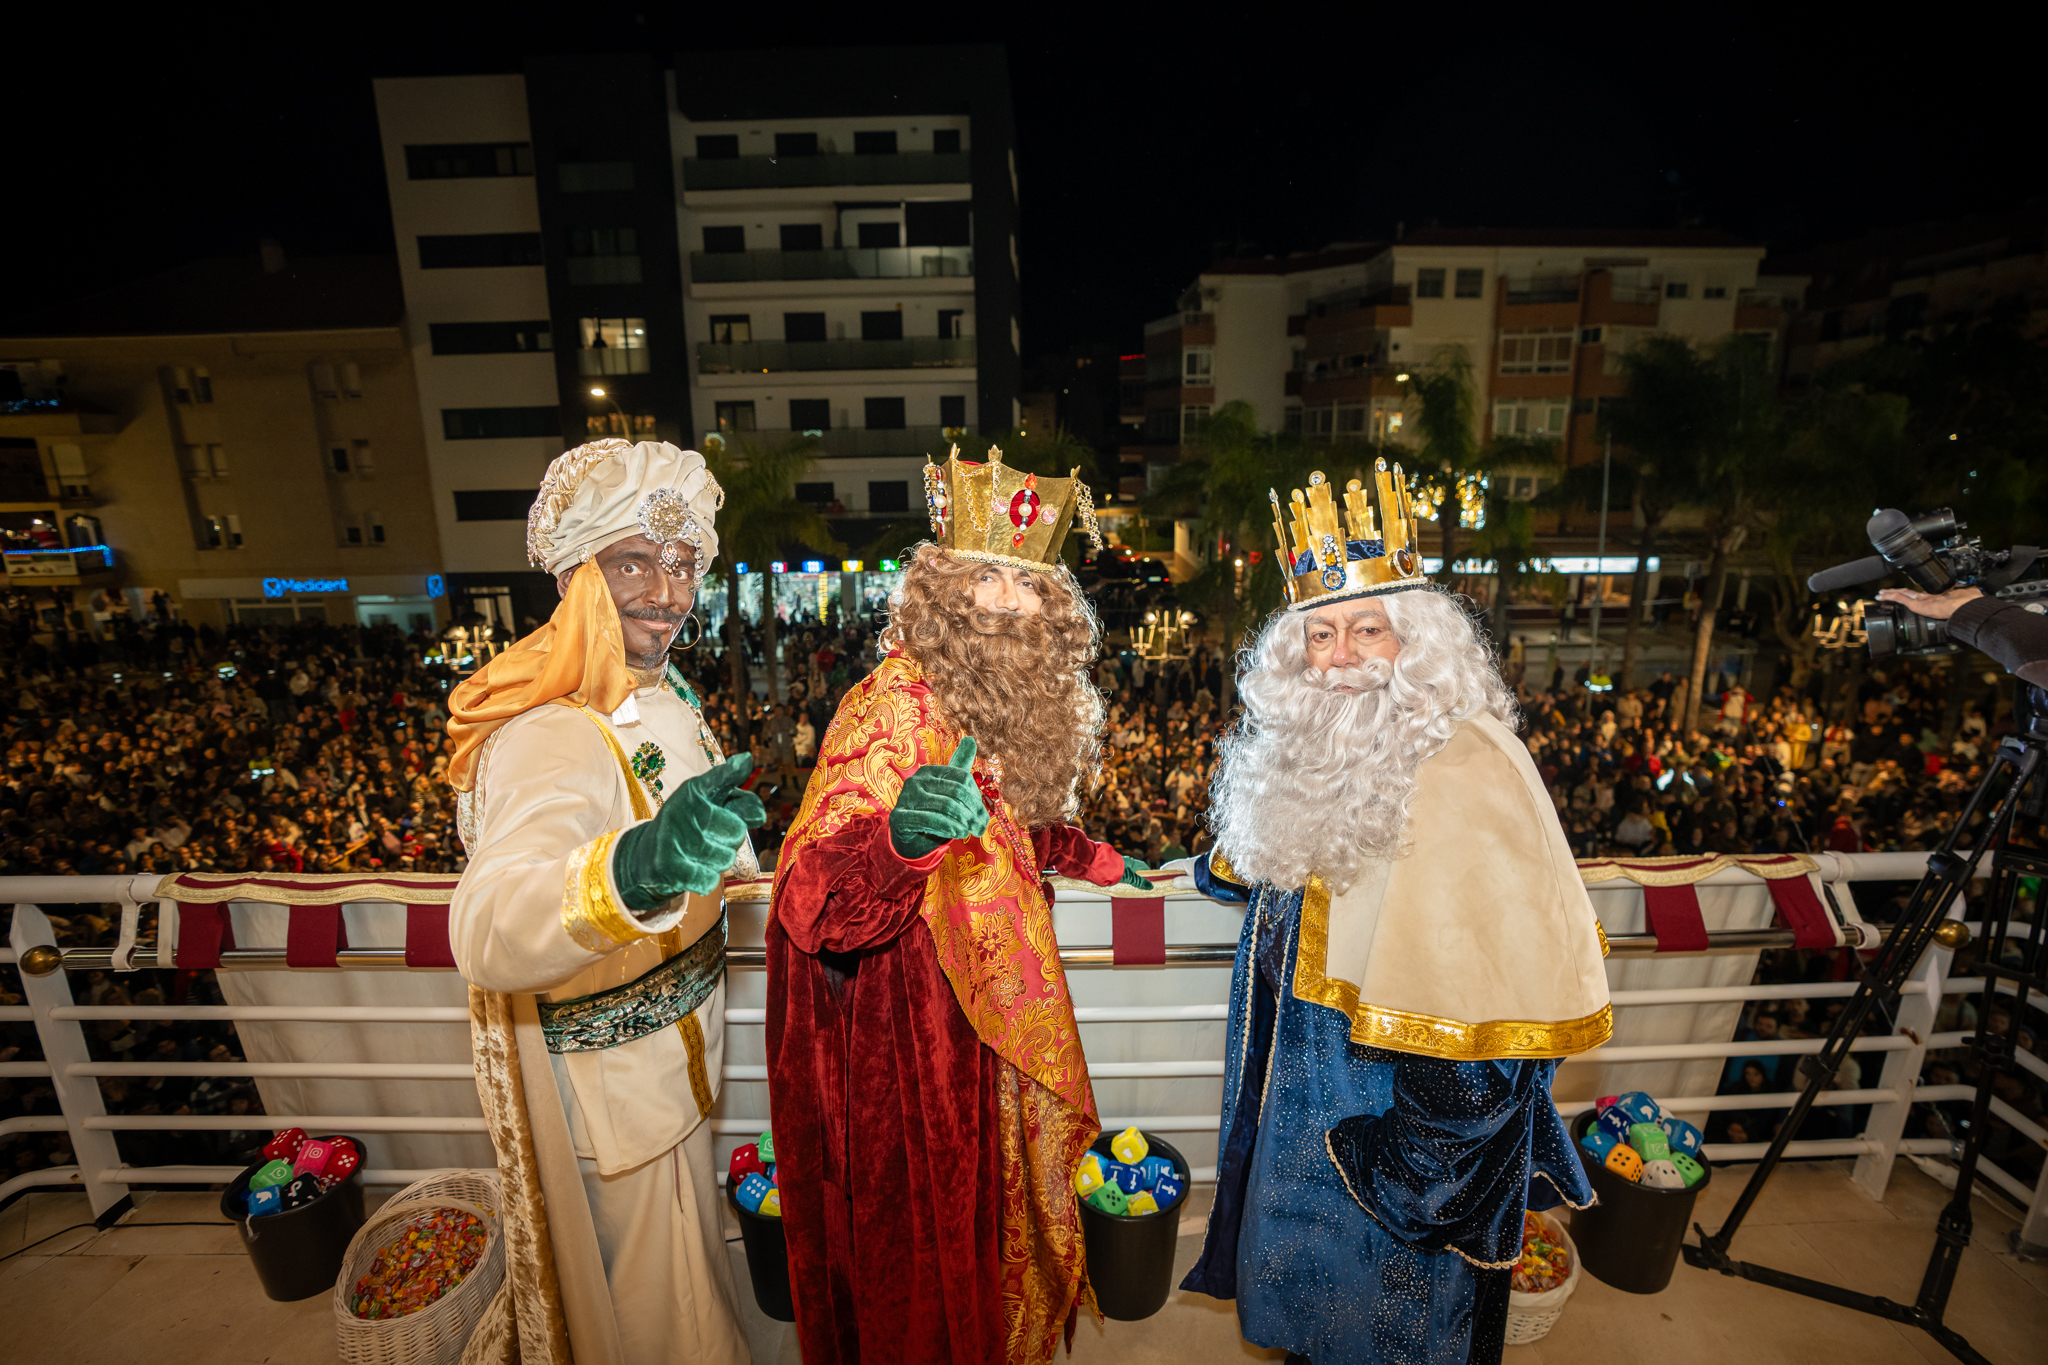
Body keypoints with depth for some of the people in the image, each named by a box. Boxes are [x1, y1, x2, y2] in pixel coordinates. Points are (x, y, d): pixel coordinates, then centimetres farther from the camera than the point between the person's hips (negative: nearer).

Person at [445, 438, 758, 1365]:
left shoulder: (658, 690, -1)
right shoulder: (554, 732, -32)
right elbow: (486, 934, -50)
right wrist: (634, 870, -67)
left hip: (666, 1040, 9)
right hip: (603, 1073, -9)